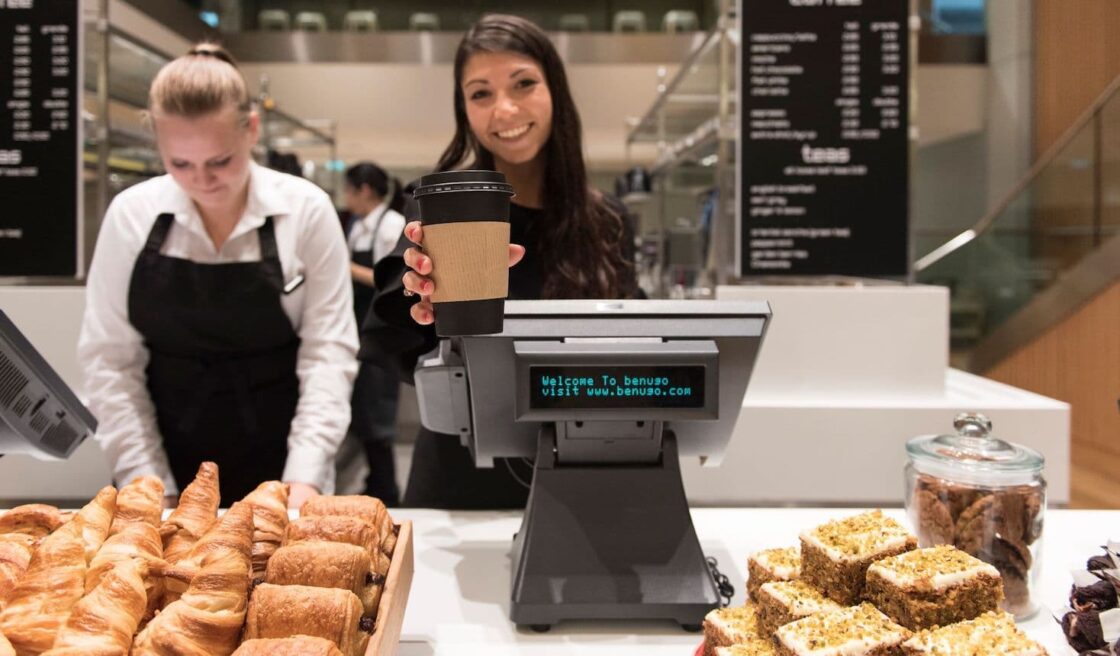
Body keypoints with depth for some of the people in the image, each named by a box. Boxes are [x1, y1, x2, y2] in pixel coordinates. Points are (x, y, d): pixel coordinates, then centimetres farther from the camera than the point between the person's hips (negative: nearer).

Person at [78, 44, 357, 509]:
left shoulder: (306, 211, -9)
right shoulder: (132, 214, -5)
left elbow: (329, 349, -10)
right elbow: (109, 358, -3)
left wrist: (305, 475, -18)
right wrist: (146, 481, -9)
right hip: (171, 461, 1)